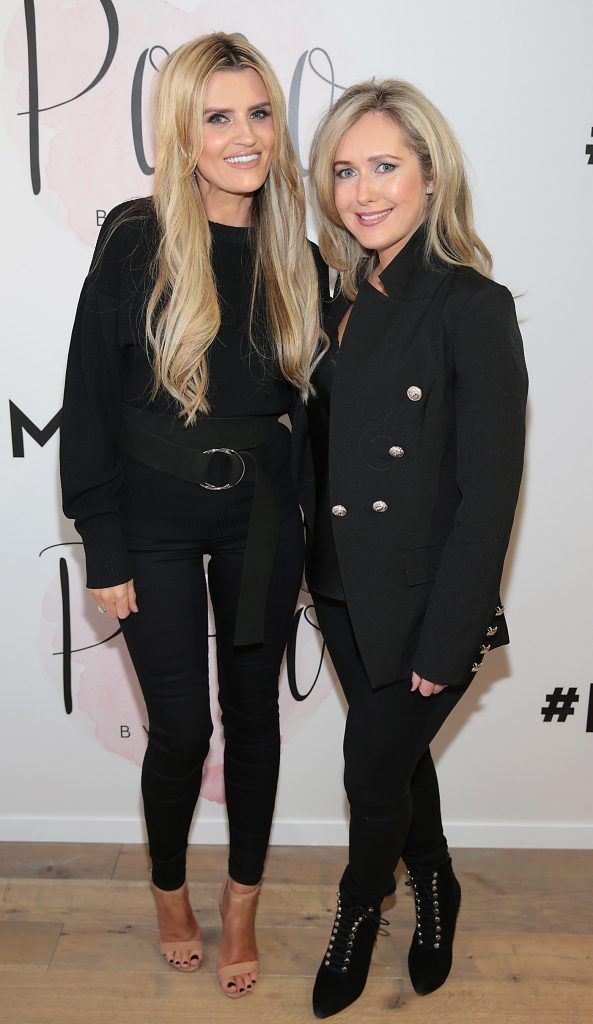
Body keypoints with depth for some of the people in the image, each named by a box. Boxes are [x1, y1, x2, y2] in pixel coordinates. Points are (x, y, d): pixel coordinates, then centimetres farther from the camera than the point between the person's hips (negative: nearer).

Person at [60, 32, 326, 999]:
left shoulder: (297, 258, 2)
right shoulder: (137, 240, -9)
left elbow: (309, 402, 8)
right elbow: (91, 399, -8)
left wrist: (306, 531, 6)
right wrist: (104, 549, -9)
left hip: (262, 520, 3)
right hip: (158, 526, -3)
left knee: (253, 713, 13)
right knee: (181, 729, 7)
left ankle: (243, 899, 37)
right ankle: (171, 889, 38)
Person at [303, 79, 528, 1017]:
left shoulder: (472, 306, -16)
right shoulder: (348, 301, 5)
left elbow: (489, 492, -17)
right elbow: (325, 449, 8)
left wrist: (446, 640, -16)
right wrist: (322, 574, 5)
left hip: (420, 609, -6)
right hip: (345, 593, 6)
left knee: (374, 771, 10)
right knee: (399, 757, 22)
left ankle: (359, 911, 41)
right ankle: (435, 893, 49)